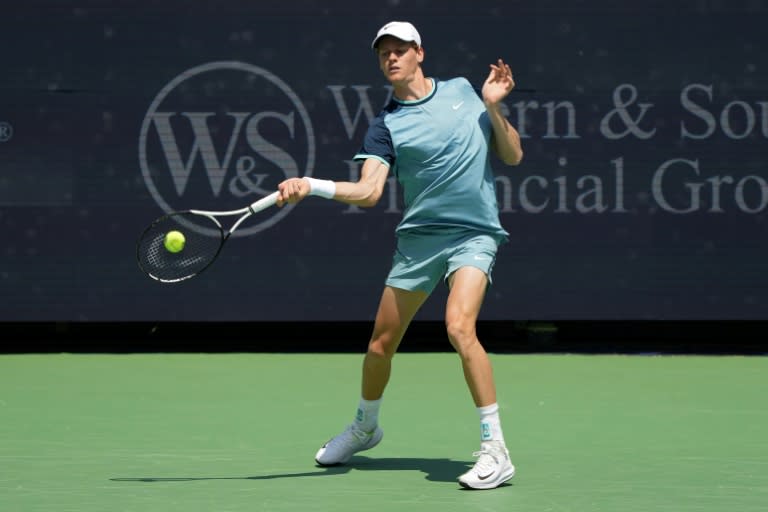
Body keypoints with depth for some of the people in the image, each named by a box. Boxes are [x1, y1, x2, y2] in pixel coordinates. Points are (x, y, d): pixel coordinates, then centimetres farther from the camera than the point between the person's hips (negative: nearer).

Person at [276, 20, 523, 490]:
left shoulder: (463, 91, 6)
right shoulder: (386, 125, 1)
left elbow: (513, 157, 9)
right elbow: (368, 191, -12)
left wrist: (493, 108, -6)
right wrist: (309, 186, -26)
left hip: (473, 234, -2)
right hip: (418, 236, 3)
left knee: (459, 327, -27)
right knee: (381, 344, 9)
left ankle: (496, 451, -21)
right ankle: (365, 426, 40)